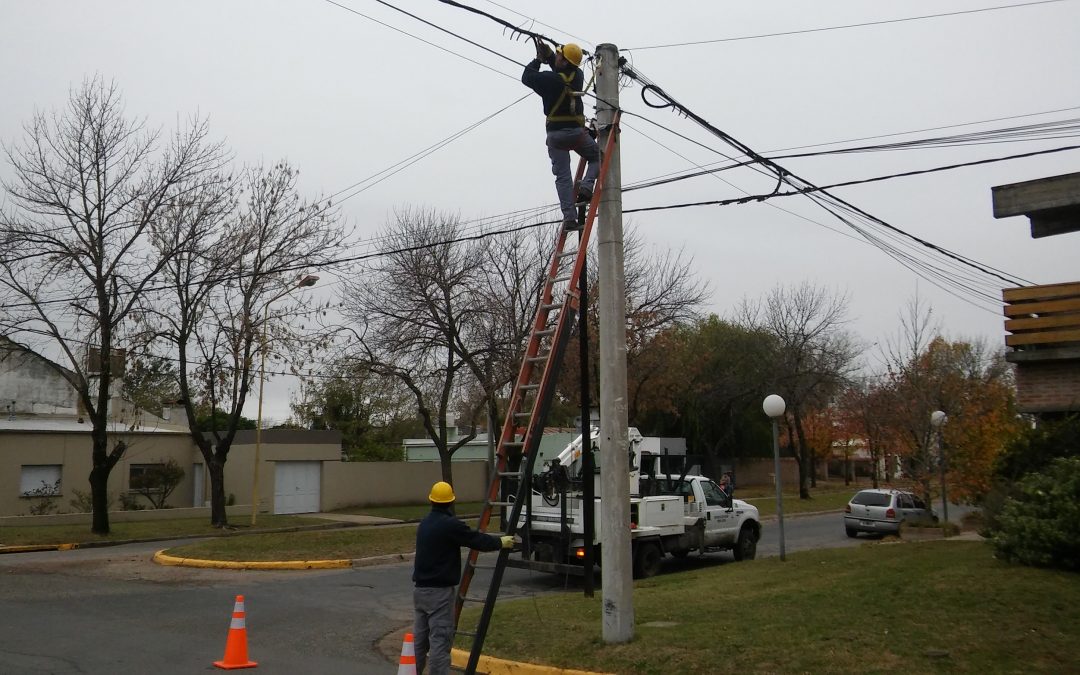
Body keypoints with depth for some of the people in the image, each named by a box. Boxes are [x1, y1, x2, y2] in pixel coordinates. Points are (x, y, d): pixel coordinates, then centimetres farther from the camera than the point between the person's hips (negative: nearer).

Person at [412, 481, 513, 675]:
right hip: (439, 591, -8)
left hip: (420, 589, 8)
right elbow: (477, 540, -9)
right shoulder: (449, 524, -15)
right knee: (440, 640, -6)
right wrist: (500, 542, 8)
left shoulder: (425, 523, 11)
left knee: (418, 638, 14)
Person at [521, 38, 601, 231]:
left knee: (562, 177, 1)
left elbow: (526, 77, 4)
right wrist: (548, 55, 9)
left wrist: (538, 59, 15)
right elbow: (562, 71, 22)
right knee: (597, 158, 23)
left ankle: (569, 217, -6)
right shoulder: (578, 76, 1)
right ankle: (586, 187, -4)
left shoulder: (550, 79, -13)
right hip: (577, 131, 2)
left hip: (555, 134, -2)